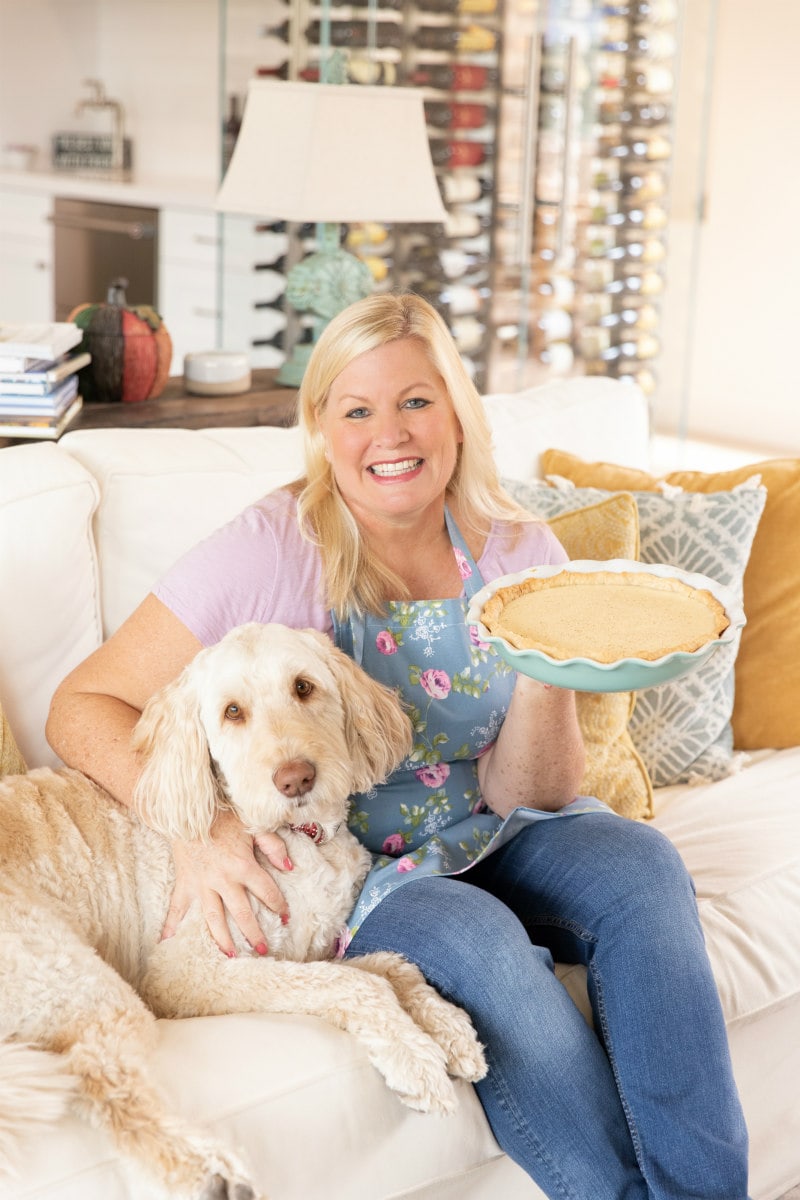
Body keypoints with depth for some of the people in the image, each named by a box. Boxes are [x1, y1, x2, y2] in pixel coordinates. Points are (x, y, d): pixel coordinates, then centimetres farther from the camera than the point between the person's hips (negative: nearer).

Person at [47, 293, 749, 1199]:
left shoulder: (518, 554, -4)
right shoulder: (273, 552, -15)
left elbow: (527, 798, -5)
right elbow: (82, 707, -14)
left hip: (486, 843, 4)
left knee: (638, 864, -24)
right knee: (478, 939, -33)